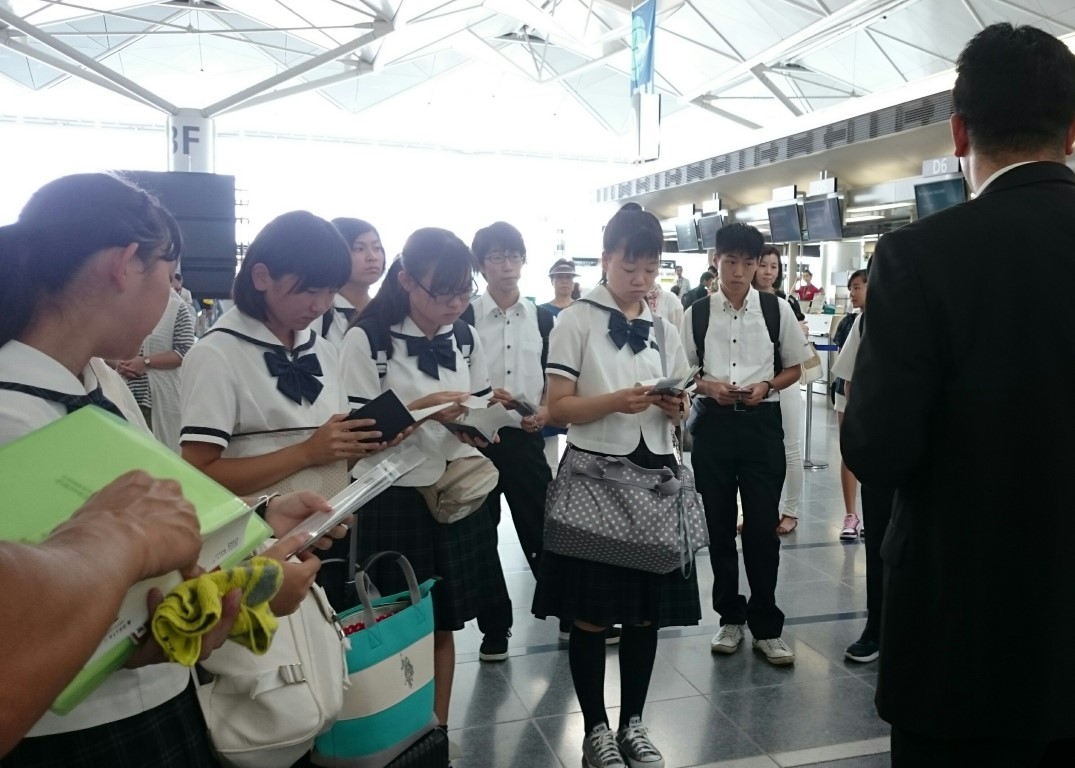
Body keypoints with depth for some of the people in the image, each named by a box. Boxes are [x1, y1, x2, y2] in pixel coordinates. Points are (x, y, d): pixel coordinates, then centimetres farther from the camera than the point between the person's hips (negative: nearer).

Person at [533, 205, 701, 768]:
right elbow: (558, 409, -8)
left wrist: (673, 406, -8)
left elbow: (677, 414, 15)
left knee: (647, 610, 11)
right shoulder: (576, 320, -4)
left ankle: (633, 722, 29)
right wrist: (615, 401, -24)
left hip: (654, 475, 5)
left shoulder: (664, 330, 11)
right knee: (591, 613, 4)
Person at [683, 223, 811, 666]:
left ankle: (766, 627, 18)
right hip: (713, 424, 1)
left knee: (762, 527, 1)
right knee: (719, 526, 10)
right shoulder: (696, 314, 1)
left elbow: (794, 368, 9)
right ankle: (730, 617, 28)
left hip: (762, 423, -1)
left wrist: (766, 386, -10)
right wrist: (709, 386, -12)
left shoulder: (777, 310, 0)